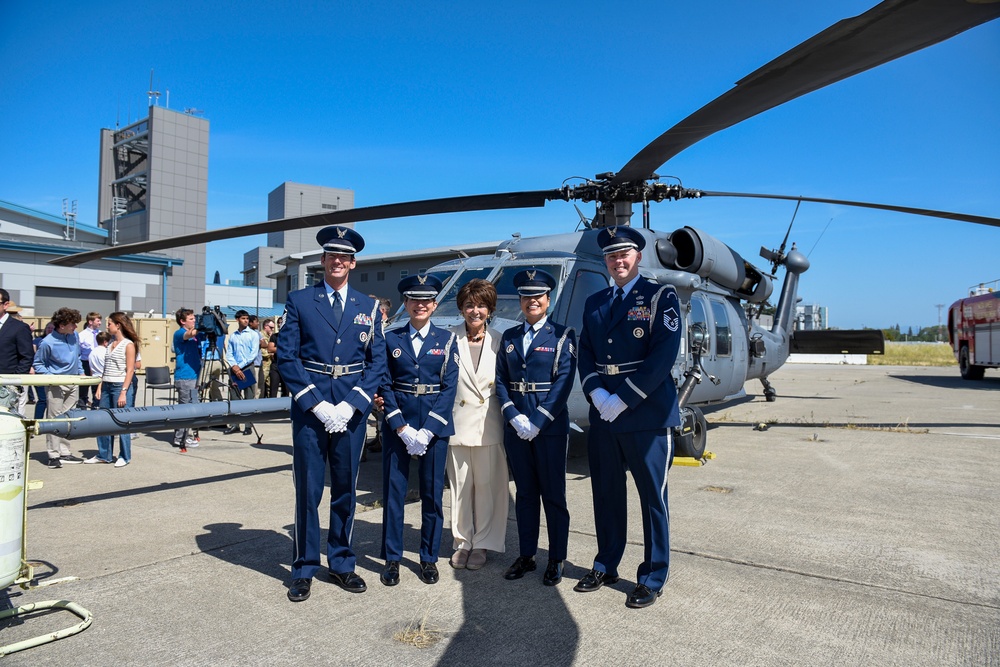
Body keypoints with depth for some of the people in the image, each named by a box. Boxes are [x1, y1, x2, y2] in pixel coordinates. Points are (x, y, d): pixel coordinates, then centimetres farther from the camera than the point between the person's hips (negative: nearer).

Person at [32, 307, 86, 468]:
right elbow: (37, 363, -4)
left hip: (73, 383, 6)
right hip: (56, 386, -6)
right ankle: (53, 455, 5)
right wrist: (50, 377, -17)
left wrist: (81, 372, 10)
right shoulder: (47, 343, -16)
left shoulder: (75, 335, 1)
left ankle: (65, 452, 19)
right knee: (54, 419, -1)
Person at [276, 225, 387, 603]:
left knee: (346, 489, 12)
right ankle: (304, 569, 21)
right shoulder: (299, 301, 3)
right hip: (309, 406, -2)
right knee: (308, 490, 4)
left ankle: (342, 564, 27)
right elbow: (287, 357, -3)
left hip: (352, 409, 2)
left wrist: (350, 405, -9)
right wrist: (318, 404, -12)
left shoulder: (369, 308, 8)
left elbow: (378, 362, 3)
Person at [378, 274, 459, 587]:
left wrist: (427, 431, -12)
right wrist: (403, 429, -11)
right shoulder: (391, 339, 4)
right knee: (393, 492, 5)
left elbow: (448, 387, -4)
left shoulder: (446, 339, 2)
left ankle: (429, 558, 23)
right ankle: (392, 558, 20)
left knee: (432, 494, 7)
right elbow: (385, 386, 0)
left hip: (435, 426, 0)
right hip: (396, 426, 1)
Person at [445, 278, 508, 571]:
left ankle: (482, 543, 22)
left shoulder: (499, 341, 3)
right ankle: (462, 542, 25)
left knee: (487, 486, 7)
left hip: (489, 425, 0)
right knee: (460, 486, 9)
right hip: (457, 423, 0)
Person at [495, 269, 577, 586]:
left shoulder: (562, 335, -1)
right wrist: (514, 416, -9)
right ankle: (526, 555, 24)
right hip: (515, 426, 4)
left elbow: (564, 382, -10)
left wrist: (538, 422, -16)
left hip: (550, 426, -4)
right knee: (524, 493, 13)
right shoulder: (509, 337, 12)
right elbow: (501, 380, 6)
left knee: (553, 495, 4)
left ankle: (556, 560, 17)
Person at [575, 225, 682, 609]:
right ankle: (605, 567, 31)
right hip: (602, 417, 5)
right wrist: (597, 394, -9)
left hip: (647, 415, -5)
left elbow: (664, 356, -13)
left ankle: (652, 578, 20)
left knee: (652, 497, 5)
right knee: (606, 495, 15)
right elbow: (585, 354, 10)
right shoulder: (594, 303, 15)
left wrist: (623, 400, -16)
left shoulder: (660, 297, -3)